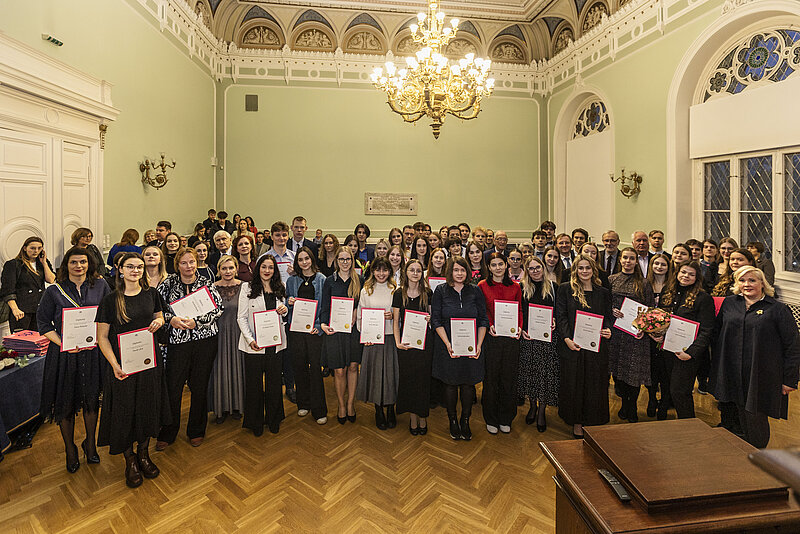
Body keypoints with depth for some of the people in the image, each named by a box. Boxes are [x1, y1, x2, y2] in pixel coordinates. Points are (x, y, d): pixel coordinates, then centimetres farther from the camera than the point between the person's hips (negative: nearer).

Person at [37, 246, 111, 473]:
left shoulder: (100, 286, 1)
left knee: (91, 400, 11)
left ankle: (90, 445, 31)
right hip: (64, 353, -1)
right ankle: (70, 450, 27)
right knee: (66, 403, 8)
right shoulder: (54, 291, -2)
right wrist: (62, 343, -13)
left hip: (92, 352, 1)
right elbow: (43, 323, 1)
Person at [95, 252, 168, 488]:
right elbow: (102, 338, -6)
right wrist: (115, 365, -18)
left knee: (149, 408, 12)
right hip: (122, 365, -3)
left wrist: (159, 321, -8)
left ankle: (143, 453, 33)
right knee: (125, 411, 7)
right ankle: (130, 460, 28)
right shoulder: (110, 300, -8)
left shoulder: (151, 294, 2)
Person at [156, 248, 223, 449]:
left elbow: (218, 308, -2)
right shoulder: (169, 283, 3)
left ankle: (196, 431, 26)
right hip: (177, 340, 0)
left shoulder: (206, 283, 3)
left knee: (200, 386, 8)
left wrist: (196, 322, -13)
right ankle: (167, 434, 23)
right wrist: (171, 319, -14)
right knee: (173, 387, 3)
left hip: (205, 340, 0)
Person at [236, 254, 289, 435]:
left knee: (274, 383, 9)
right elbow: (241, 317, -5)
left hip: (276, 343, 3)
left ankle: (273, 420, 26)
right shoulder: (248, 287, -1)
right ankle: (255, 423, 24)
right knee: (254, 384, 6)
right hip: (254, 344, -3)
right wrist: (250, 339, -17)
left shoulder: (280, 288, 10)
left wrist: (285, 310, -4)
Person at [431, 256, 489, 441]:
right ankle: (453, 421, 25)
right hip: (448, 347, -1)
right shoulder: (441, 291, 0)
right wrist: (447, 344, -14)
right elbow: (436, 320, -3)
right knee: (450, 384, 7)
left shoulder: (475, 292, 5)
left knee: (468, 384, 7)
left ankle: (465, 422, 25)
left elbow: (483, 320, 5)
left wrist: (479, 345, -7)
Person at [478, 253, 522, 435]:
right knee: (491, 377, 5)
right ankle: (491, 420, 21)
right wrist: (489, 325, -13)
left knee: (509, 378, 8)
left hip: (511, 337, 2)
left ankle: (506, 419, 24)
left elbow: (519, 311, 12)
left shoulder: (515, 287, 9)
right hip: (491, 337, -2)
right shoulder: (482, 286, 2)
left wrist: (519, 327, -4)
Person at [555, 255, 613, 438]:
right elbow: (561, 316, -4)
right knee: (574, 383, 5)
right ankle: (576, 422, 20)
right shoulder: (565, 289, 1)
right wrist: (567, 338, -15)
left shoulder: (603, 292, 9)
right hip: (572, 345, -2)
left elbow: (608, 316, 11)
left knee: (594, 384, 8)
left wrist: (608, 330, -11)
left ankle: (592, 420, 24)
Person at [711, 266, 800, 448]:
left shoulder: (778, 309, -3)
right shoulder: (729, 303, 8)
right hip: (734, 375, 4)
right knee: (743, 416, 12)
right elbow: (717, 334, 16)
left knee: (756, 418, 1)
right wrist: (716, 367, 11)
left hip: (762, 376, -3)